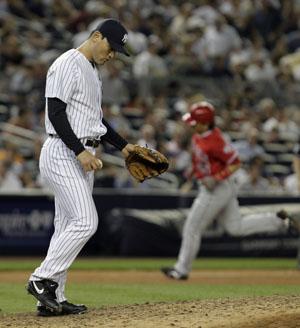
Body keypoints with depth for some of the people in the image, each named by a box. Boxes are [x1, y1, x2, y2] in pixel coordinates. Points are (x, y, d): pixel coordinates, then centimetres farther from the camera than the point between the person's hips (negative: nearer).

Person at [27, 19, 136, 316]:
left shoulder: (91, 70, 20)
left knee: (68, 228, 7)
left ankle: (52, 299, 7)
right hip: (63, 154, -10)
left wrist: (122, 145, 19)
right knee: (85, 221, -17)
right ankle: (42, 280, -12)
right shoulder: (67, 65, -12)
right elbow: (55, 112, -19)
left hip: (82, 155, 10)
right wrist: (80, 150, -24)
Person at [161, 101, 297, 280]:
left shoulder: (215, 141, -27)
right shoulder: (198, 135, 1)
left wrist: (215, 179, -28)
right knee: (236, 227, 17)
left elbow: (236, 163, -23)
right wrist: (194, 170, 14)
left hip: (218, 189, -10)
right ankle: (277, 220, 19)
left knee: (192, 228, -1)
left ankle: (182, 269, 10)